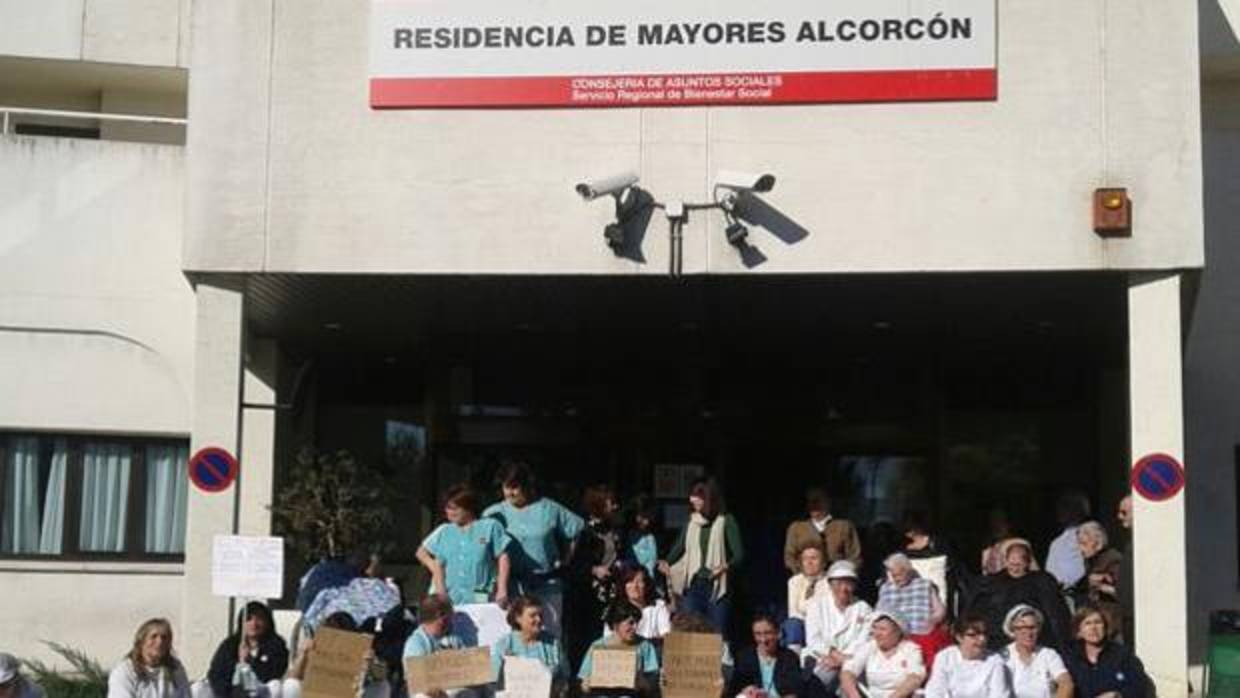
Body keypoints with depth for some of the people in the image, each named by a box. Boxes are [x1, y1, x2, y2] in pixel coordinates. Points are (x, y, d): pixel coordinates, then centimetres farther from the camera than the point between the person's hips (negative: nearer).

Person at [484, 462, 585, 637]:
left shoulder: (549, 509, 3)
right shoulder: (494, 513, 3)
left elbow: (576, 530, 10)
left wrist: (563, 562, 8)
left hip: (547, 585, 0)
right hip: (512, 583, 0)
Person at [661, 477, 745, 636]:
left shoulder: (726, 521, -4)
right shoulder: (691, 521, 10)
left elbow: (738, 554, -9)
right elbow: (679, 546, 17)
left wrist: (726, 566, -28)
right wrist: (667, 563, -2)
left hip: (716, 585, -4)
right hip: (693, 584, 4)